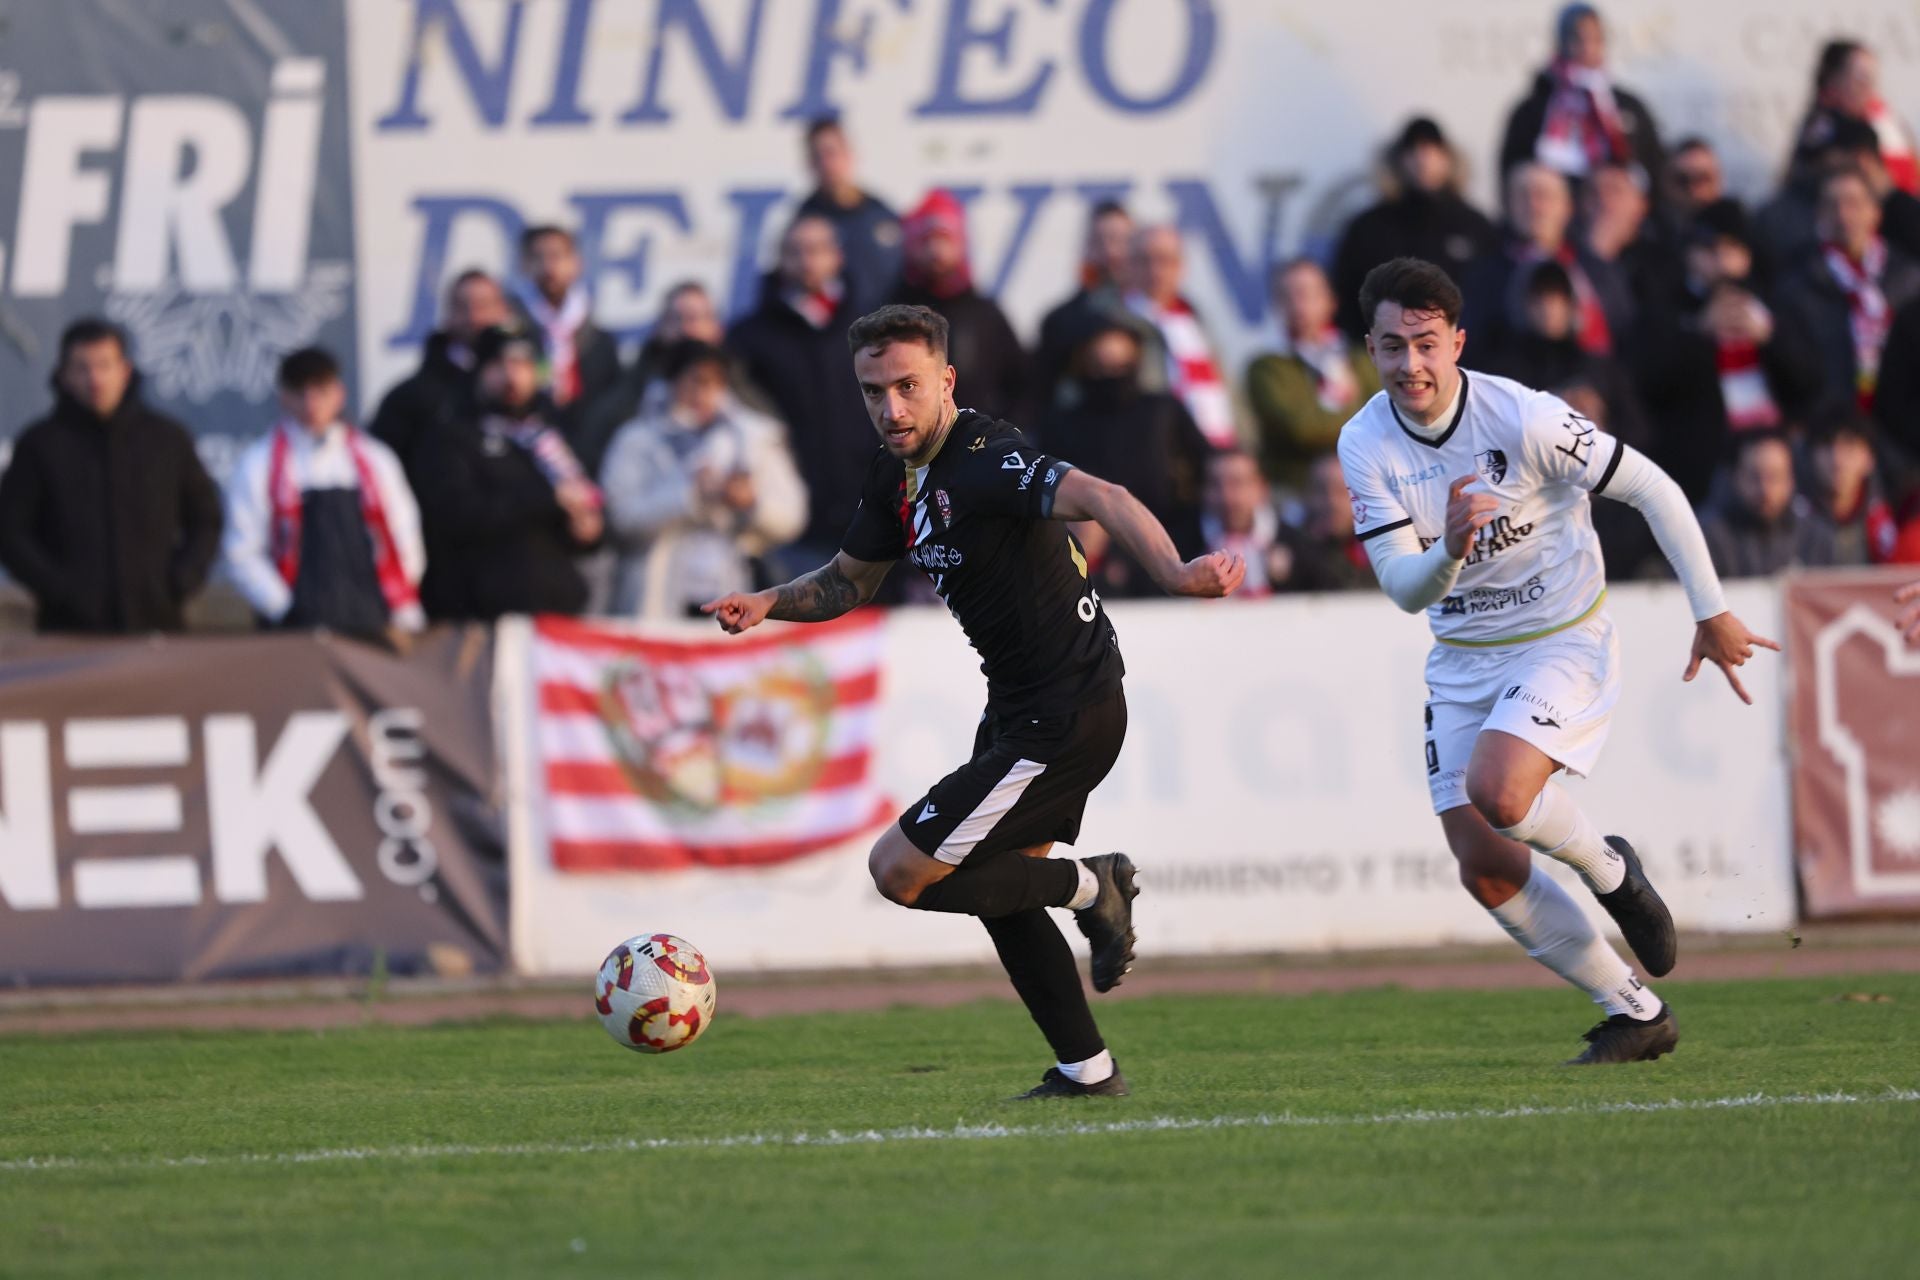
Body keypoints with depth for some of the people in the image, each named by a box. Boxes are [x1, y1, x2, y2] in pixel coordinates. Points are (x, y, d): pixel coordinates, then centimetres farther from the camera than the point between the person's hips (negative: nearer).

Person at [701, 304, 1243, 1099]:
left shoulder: (985, 461, -24)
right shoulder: (897, 475, 5)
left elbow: (1097, 498, -41)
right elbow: (850, 580, 20)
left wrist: (1174, 572, -59)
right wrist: (769, 604, 0)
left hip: (1064, 719, -9)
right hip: (1017, 707, 10)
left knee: (900, 870, -8)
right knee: (997, 890, 20)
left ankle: (1088, 888, 6)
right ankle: (1086, 1070, 29)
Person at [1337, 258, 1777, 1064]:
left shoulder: (1523, 420, -22)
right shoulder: (1365, 445, -10)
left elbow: (1653, 491, -12)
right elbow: (1402, 588, -15)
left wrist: (1712, 614, -8)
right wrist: (1449, 550, -38)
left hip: (1563, 642, -5)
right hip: (1461, 660, 5)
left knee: (1498, 790, -30)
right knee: (1483, 868, -1)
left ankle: (1609, 869, 3)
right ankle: (1634, 1014, 14)